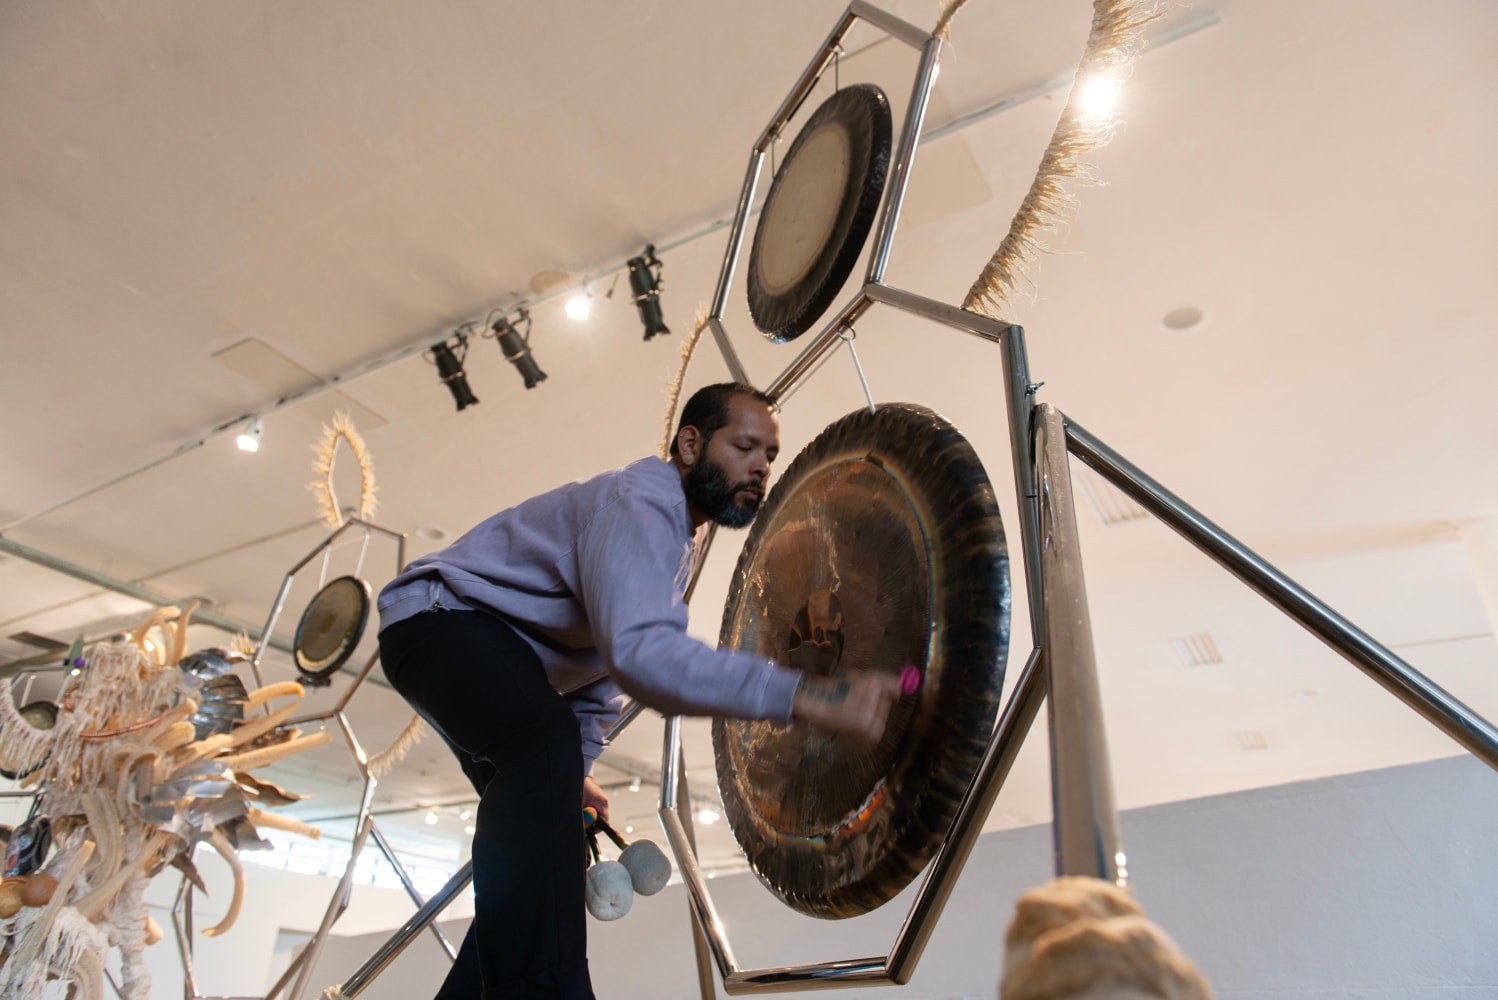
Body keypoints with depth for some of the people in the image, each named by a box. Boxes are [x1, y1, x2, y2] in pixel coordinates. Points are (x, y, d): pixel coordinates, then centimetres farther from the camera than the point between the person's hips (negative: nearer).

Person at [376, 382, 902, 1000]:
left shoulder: (681, 531, 9)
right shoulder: (638, 502, -25)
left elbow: (610, 649, 19)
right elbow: (638, 651, -43)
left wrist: (580, 767, 16)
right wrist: (806, 696, -48)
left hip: (498, 647, 11)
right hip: (441, 615, -11)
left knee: (553, 834, 9)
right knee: (546, 740, -38)